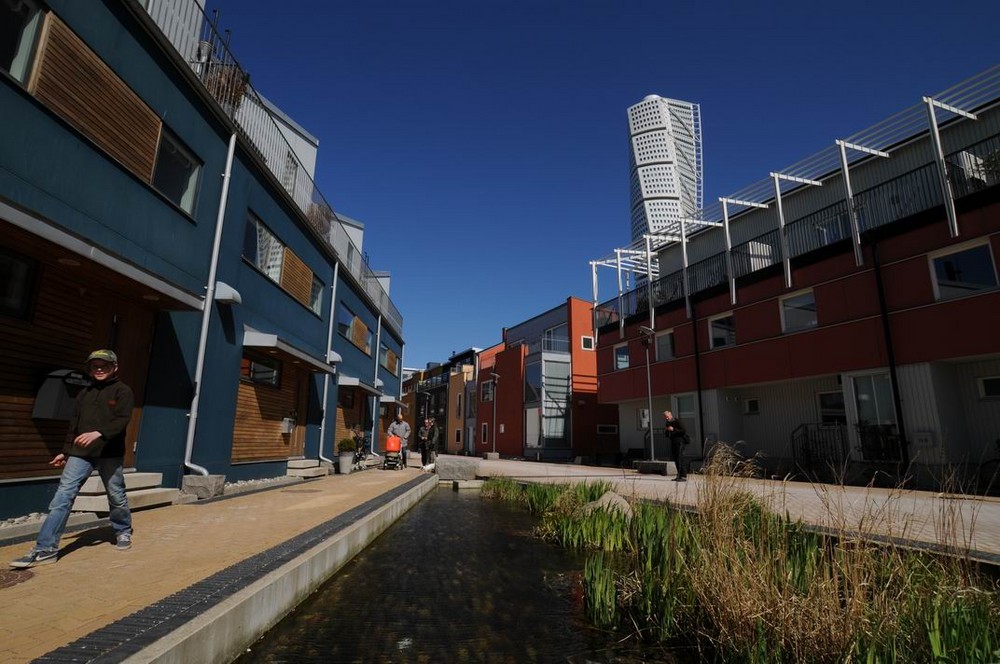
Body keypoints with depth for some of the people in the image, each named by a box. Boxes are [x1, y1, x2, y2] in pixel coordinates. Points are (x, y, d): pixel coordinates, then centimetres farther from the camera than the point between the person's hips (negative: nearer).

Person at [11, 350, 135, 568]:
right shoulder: (84, 394, 16)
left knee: (116, 496, 7)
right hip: (80, 453, 5)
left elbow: (122, 421, -16)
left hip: (110, 454, -4)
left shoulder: (122, 391, -3)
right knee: (63, 496, -6)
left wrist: (98, 433, -30)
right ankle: (45, 549, -5)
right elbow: (74, 425, 20)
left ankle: (123, 533, 28)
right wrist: (65, 452, 18)